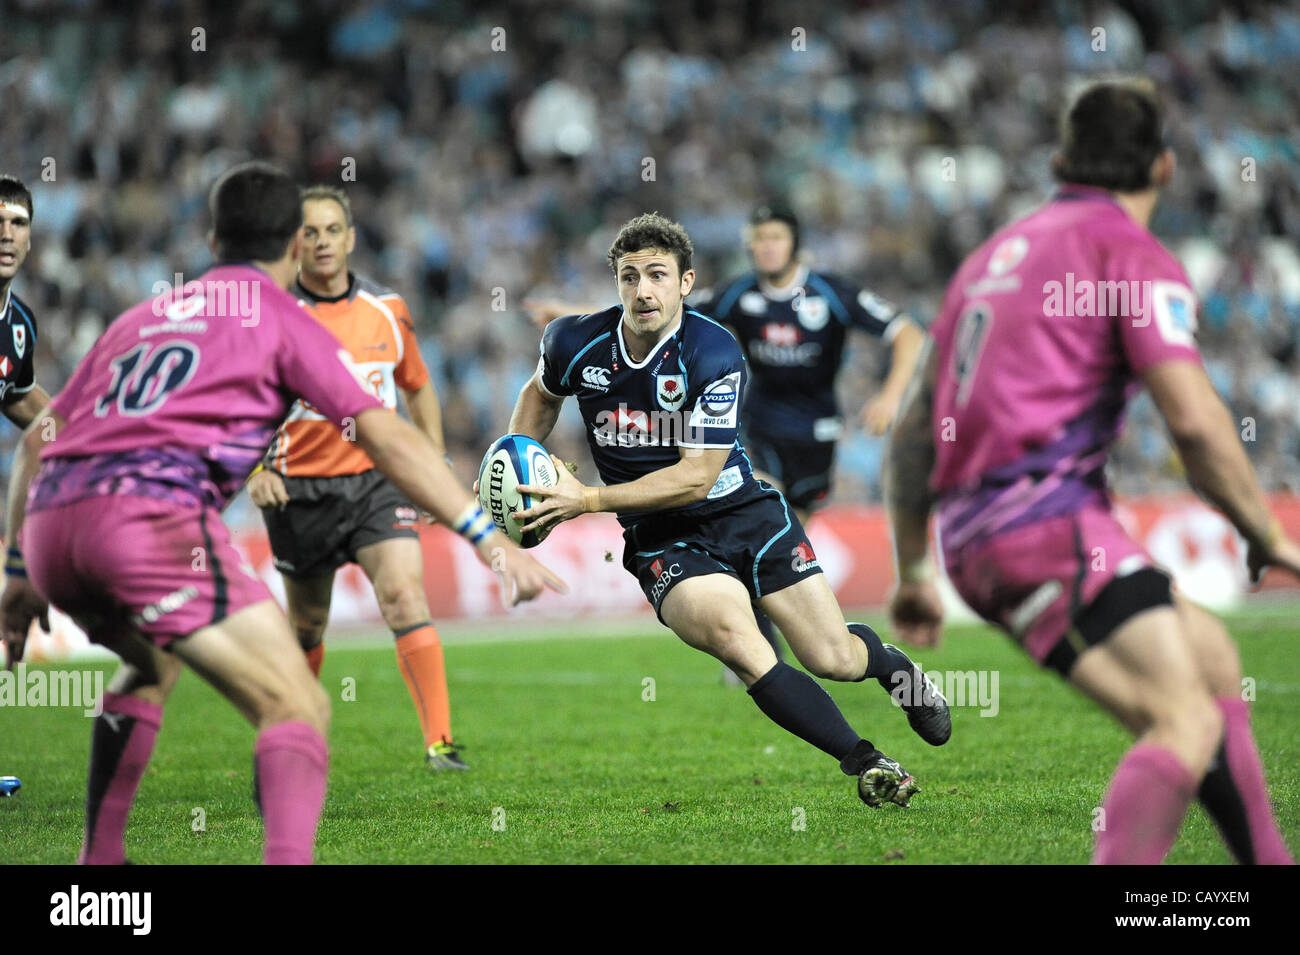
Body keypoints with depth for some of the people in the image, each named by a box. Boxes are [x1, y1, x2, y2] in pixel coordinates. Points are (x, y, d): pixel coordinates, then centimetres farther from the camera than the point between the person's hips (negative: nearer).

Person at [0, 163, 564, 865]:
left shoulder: (142, 316, 30)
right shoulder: (283, 319, 13)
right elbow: (387, 438, 3)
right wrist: (487, 537, 1)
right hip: (152, 512, -7)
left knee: (153, 665, 35)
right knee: (297, 709, -6)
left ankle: (100, 859, 30)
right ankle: (288, 857, -31)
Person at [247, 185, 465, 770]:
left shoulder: (388, 310, 4)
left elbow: (417, 387, 19)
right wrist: (253, 470, -21)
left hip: (377, 478, 1)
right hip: (300, 489, -1)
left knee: (404, 594, -18)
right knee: (307, 624, 11)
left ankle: (439, 741, -22)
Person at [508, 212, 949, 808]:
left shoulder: (714, 354, -19)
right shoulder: (575, 342, -7)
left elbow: (696, 475, -20)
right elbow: (542, 394, 19)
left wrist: (587, 500, -23)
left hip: (743, 512, -1)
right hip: (660, 538, 1)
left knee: (834, 659, -4)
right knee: (733, 635, -30)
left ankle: (889, 662, 38)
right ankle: (864, 762, -22)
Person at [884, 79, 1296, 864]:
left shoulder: (998, 253, 24)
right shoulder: (1132, 252, -1)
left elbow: (913, 429, 25)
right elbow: (1194, 419, -14)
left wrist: (914, 571, 31)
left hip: (976, 534, 9)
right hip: (1049, 515, -9)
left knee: (1210, 653, 18)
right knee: (1187, 726, -15)